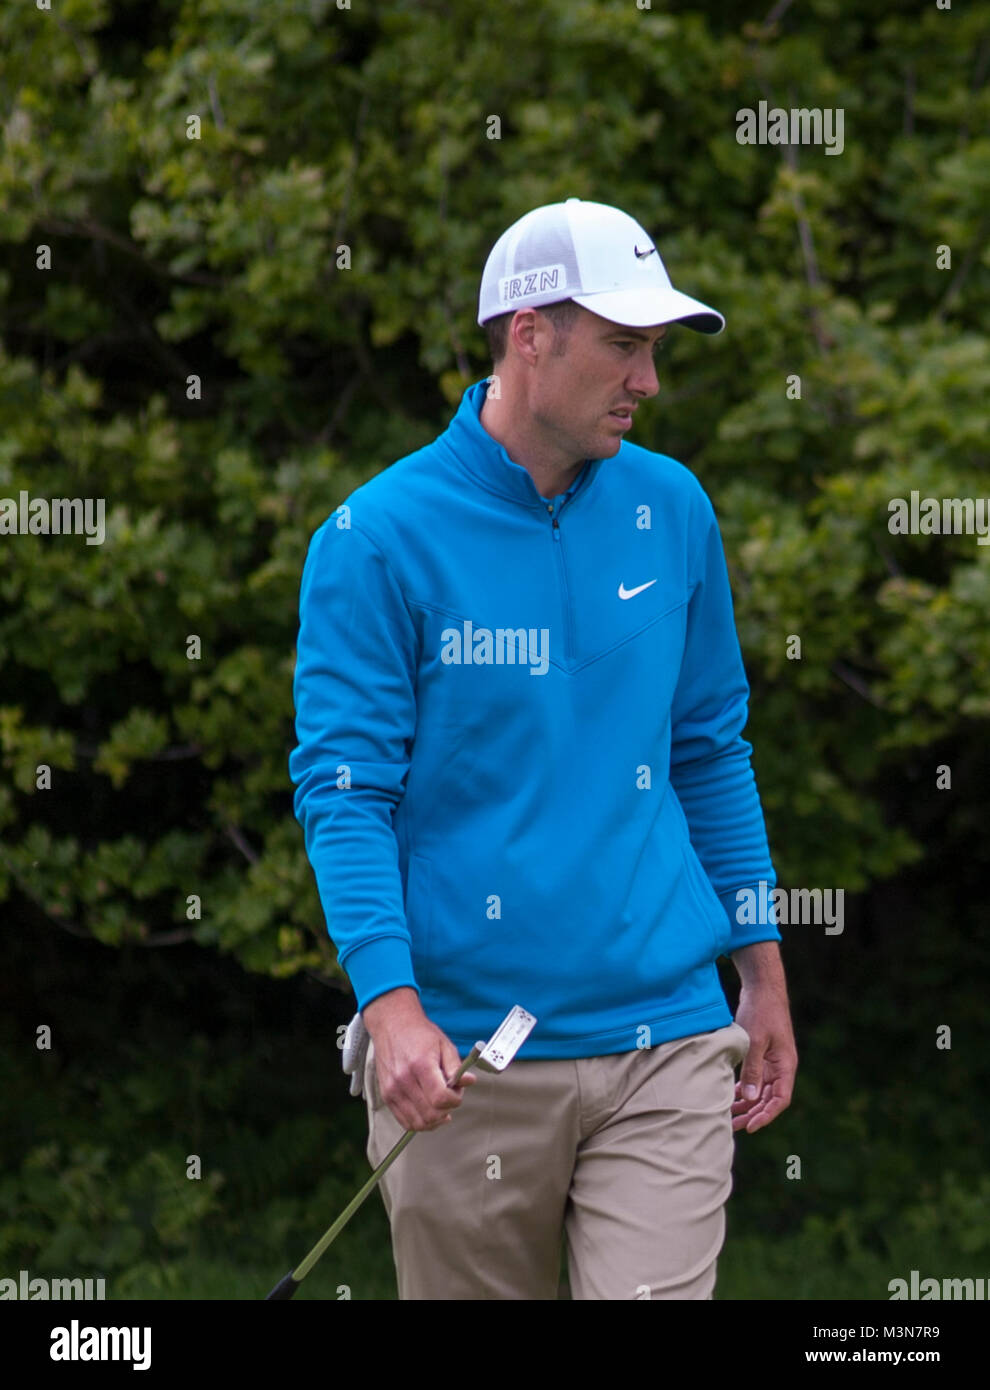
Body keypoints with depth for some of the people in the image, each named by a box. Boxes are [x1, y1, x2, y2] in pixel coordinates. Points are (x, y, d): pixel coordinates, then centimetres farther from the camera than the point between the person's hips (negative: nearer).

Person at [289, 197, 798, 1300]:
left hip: (664, 1039, 3)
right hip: (462, 1054, -2)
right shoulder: (376, 538, -6)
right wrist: (391, 1003, -21)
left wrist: (763, 972, 16)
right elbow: (342, 788, -9)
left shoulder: (672, 511, 7)